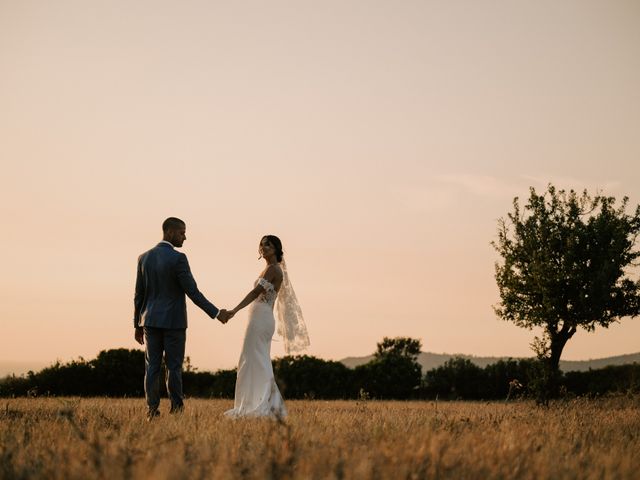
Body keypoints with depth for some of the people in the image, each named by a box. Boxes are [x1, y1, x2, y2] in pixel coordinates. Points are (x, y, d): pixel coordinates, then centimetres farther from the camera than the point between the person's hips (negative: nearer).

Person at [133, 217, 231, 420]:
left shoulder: (144, 257, 5)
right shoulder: (178, 258, -12)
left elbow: (139, 295, 8)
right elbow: (192, 292, -13)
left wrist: (138, 325, 15)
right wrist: (216, 313, -8)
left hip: (150, 320, 4)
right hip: (173, 321, -4)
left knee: (152, 367, 5)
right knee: (174, 367, 1)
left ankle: (152, 411, 1)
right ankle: (176, 410, 3)